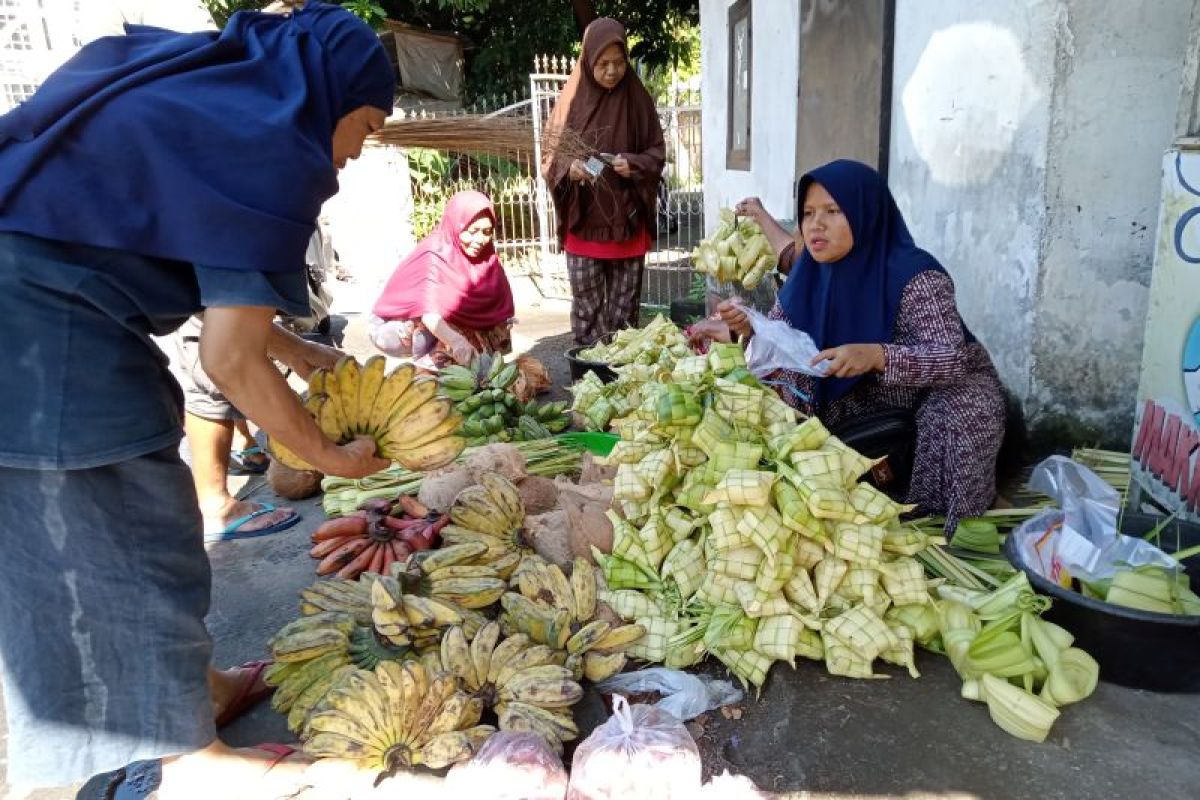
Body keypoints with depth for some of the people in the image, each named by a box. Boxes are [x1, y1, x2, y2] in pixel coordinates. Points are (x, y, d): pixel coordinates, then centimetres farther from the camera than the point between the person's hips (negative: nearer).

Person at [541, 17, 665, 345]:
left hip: (628, 219, 1)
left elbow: (656, 153, 5)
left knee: (624, 306, 8)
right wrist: (570, 168, -21)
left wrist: (633, 164, -16)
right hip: (583, 221, 0)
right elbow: (551, 155, 1)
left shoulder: (638, 99, 0)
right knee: (586, 306, 5)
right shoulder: (573, 99, -2)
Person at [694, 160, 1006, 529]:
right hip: (869, 395, 5)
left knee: (965, 409, -35)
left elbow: (953, 359, -35)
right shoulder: (811, 272, -11)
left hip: (946, 384, -5)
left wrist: (875, 355, -52)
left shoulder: (915, 276, -29)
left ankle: (938, 524, -9)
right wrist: (748, 328, -26)